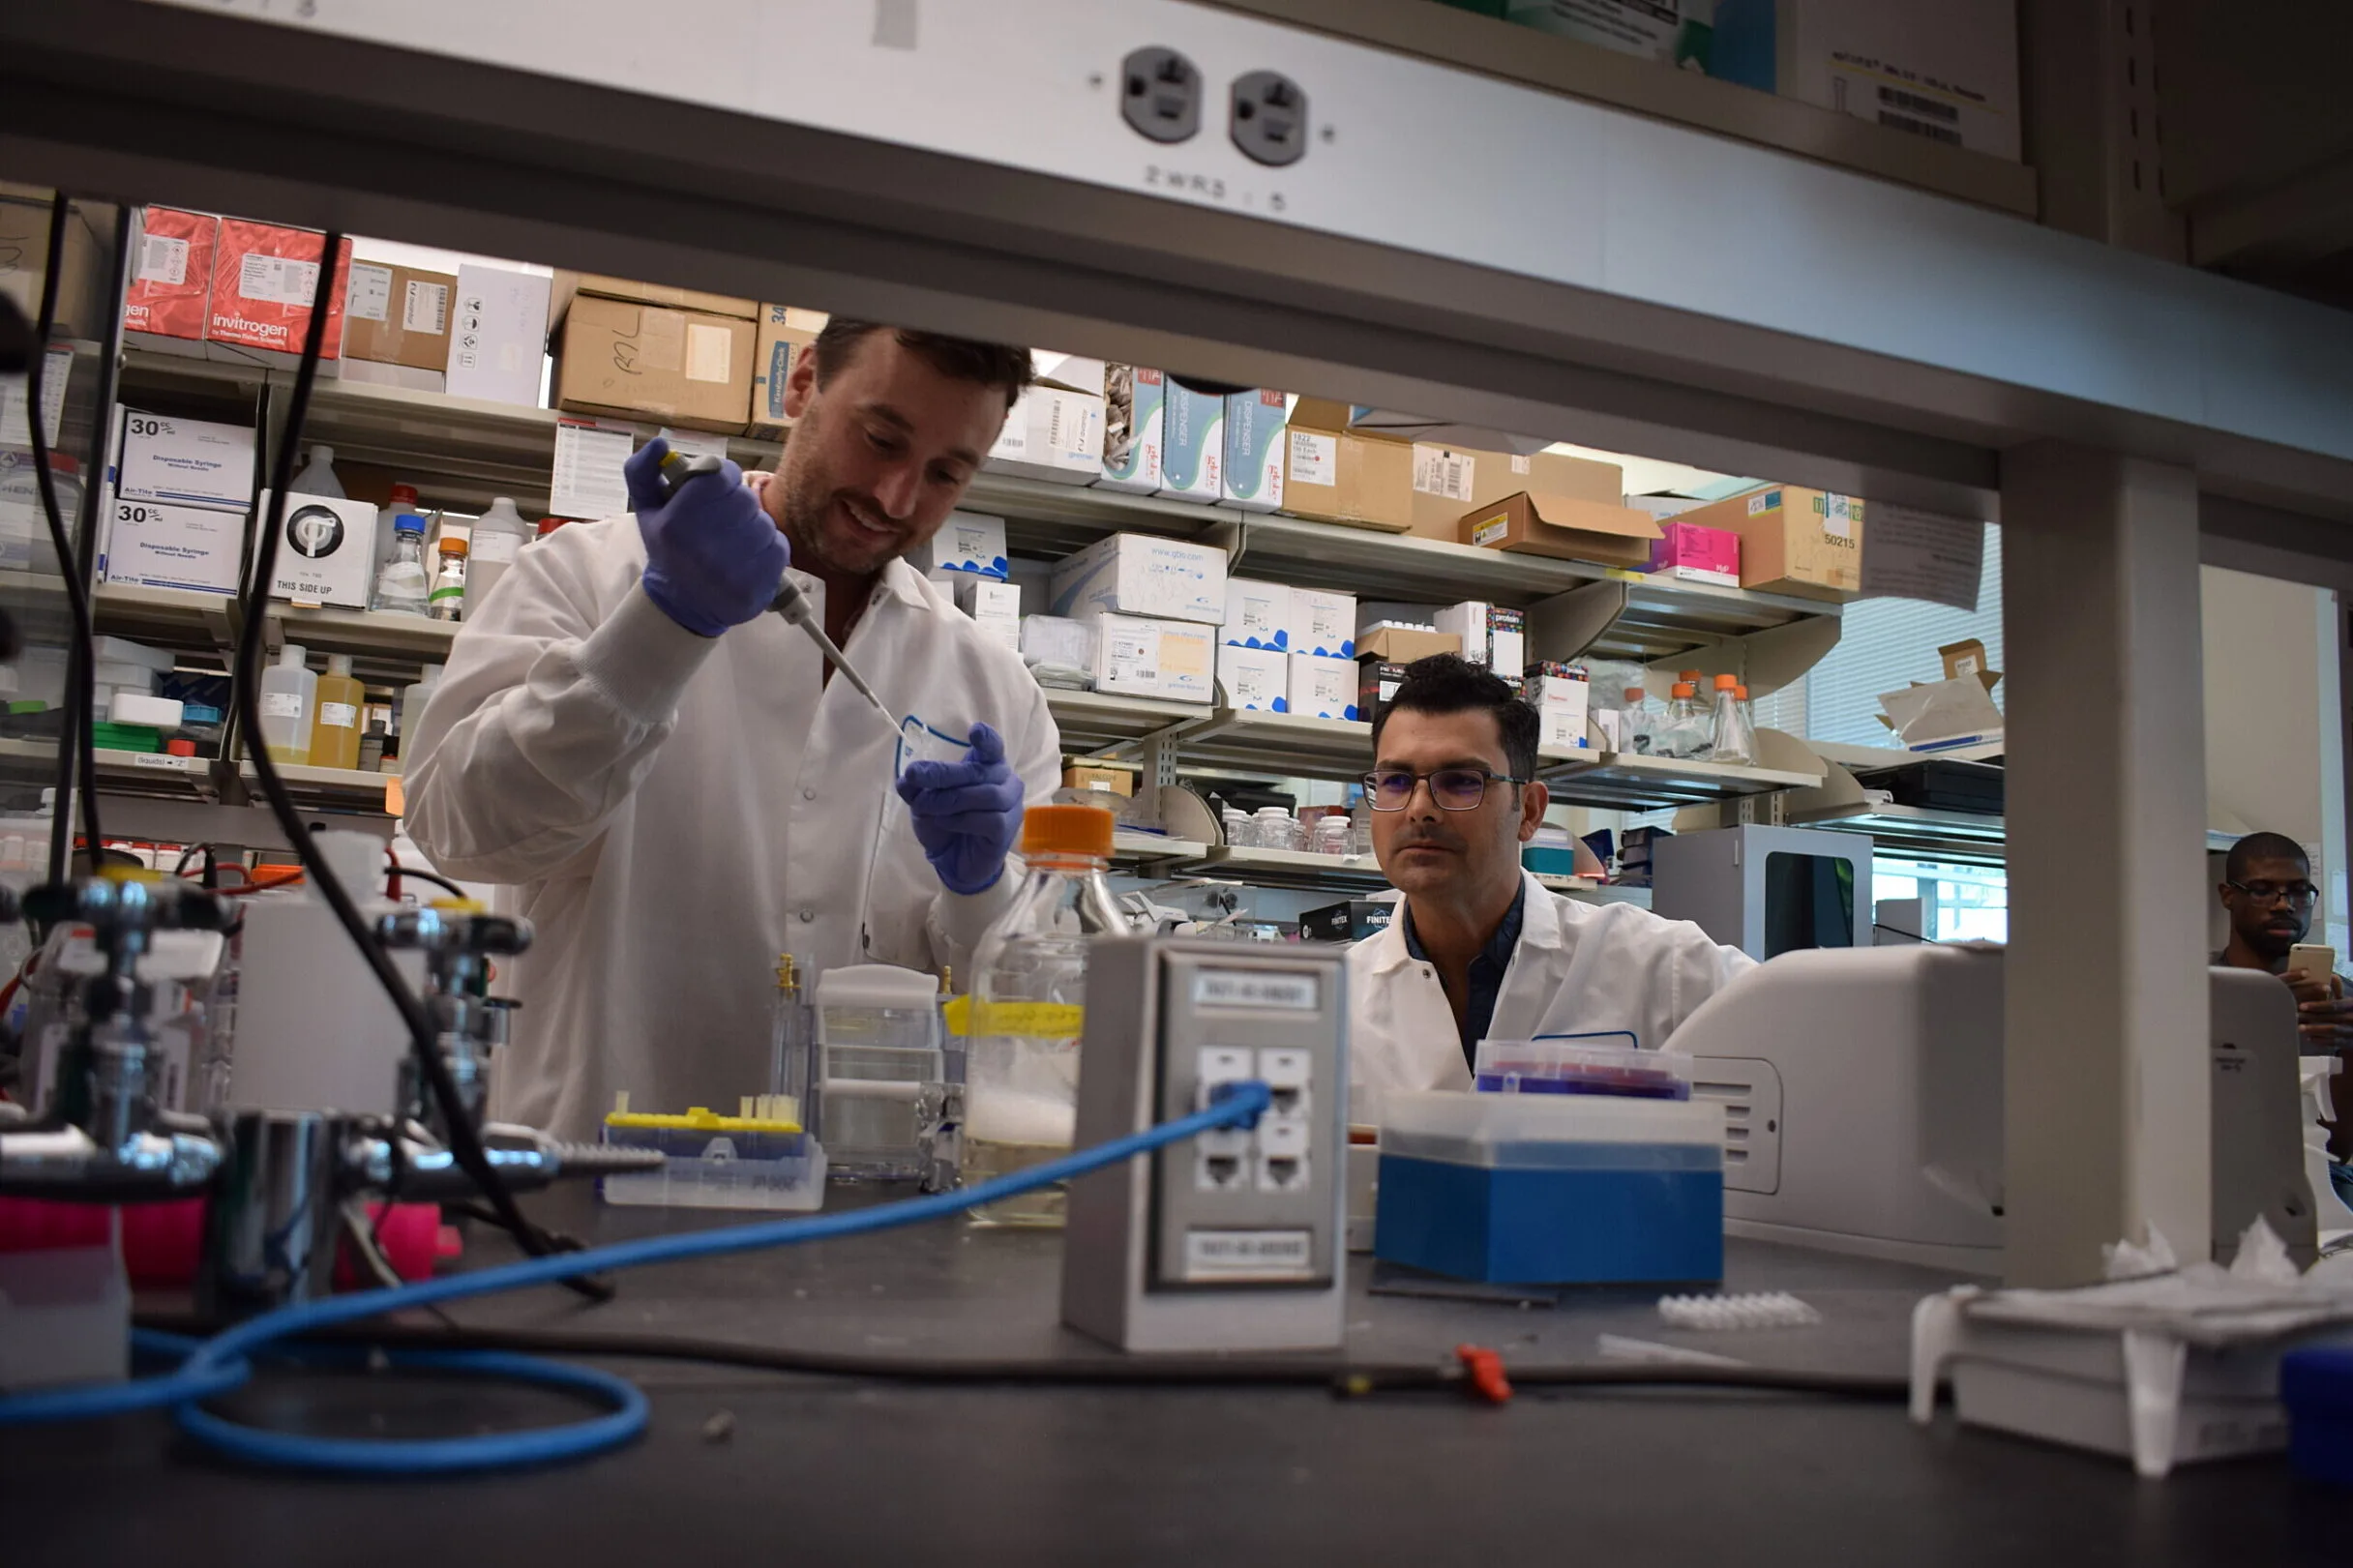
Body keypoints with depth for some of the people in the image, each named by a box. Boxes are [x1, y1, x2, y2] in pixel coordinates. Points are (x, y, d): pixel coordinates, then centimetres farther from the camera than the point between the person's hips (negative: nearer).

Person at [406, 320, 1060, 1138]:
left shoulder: (997, 693, 9)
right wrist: (669, 616, -15)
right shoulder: (591, 575, 4)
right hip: (590, 1168, -1)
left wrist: (980, 892, -9)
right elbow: (464, 829, -9)